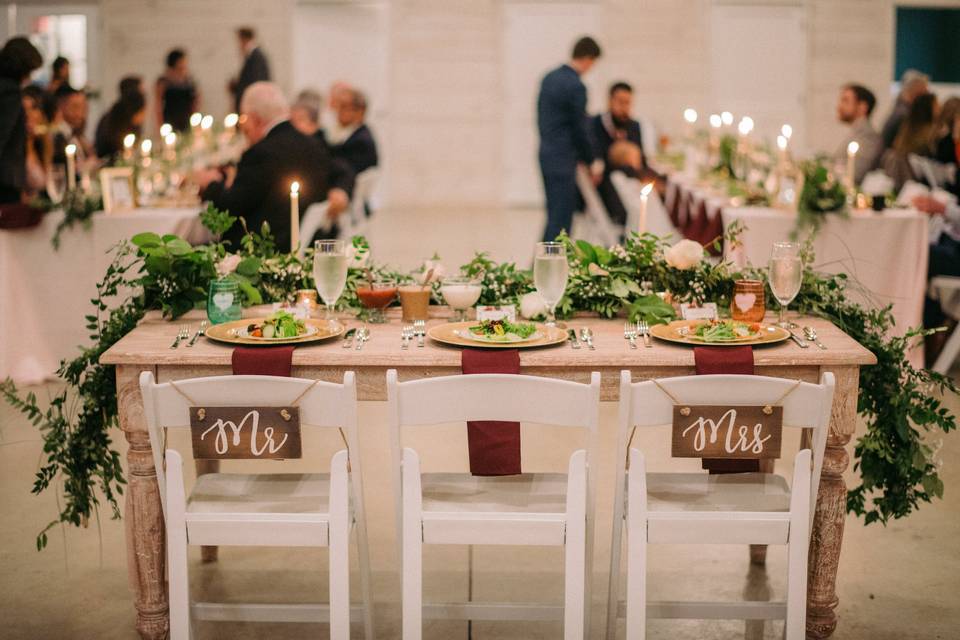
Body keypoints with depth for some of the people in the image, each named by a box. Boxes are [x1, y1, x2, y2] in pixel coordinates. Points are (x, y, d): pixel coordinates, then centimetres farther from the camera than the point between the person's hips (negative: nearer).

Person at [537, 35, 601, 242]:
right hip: (563, 160, -9)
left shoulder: (549, 78, 9)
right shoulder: (576, 87, -17)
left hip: (546, 155, 9)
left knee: (554, 215, 16)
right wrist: (590, 160, 1)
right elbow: (580, 129, -12)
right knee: (561, 218, -4)